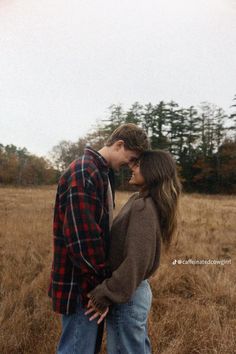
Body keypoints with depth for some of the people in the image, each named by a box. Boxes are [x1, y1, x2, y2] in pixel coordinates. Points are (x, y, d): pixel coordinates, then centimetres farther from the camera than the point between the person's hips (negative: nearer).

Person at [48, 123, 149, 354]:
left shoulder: (99, 172, 11)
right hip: (80, 284, -10)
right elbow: (82, 238, -26)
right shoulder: (84, 174, -21)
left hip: (92, 278, 10)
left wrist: (104, 278, 12)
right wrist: (104, 283, -15)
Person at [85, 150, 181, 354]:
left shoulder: (143, 207, -23)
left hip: (126, 297, -8)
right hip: (137, 290, 8)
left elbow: (136, 261, -26)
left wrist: (105, 295, -18)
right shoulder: (141, 201, 4)